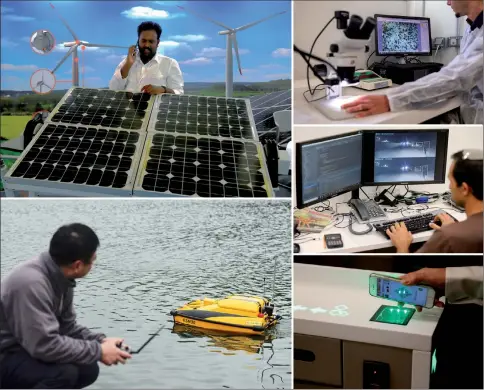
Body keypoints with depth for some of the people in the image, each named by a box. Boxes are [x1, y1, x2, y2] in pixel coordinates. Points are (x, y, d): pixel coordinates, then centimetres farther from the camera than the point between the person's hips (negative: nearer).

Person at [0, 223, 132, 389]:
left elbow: (67, 326, 7)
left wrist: (101, 341, -8)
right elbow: (46, 345, -33)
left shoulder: (61, 277, -3)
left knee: (88, 369, 1)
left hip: (27, 349, 9)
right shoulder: (31, 283, -32)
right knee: (64, 372, -28)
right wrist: (98, 351, -24)